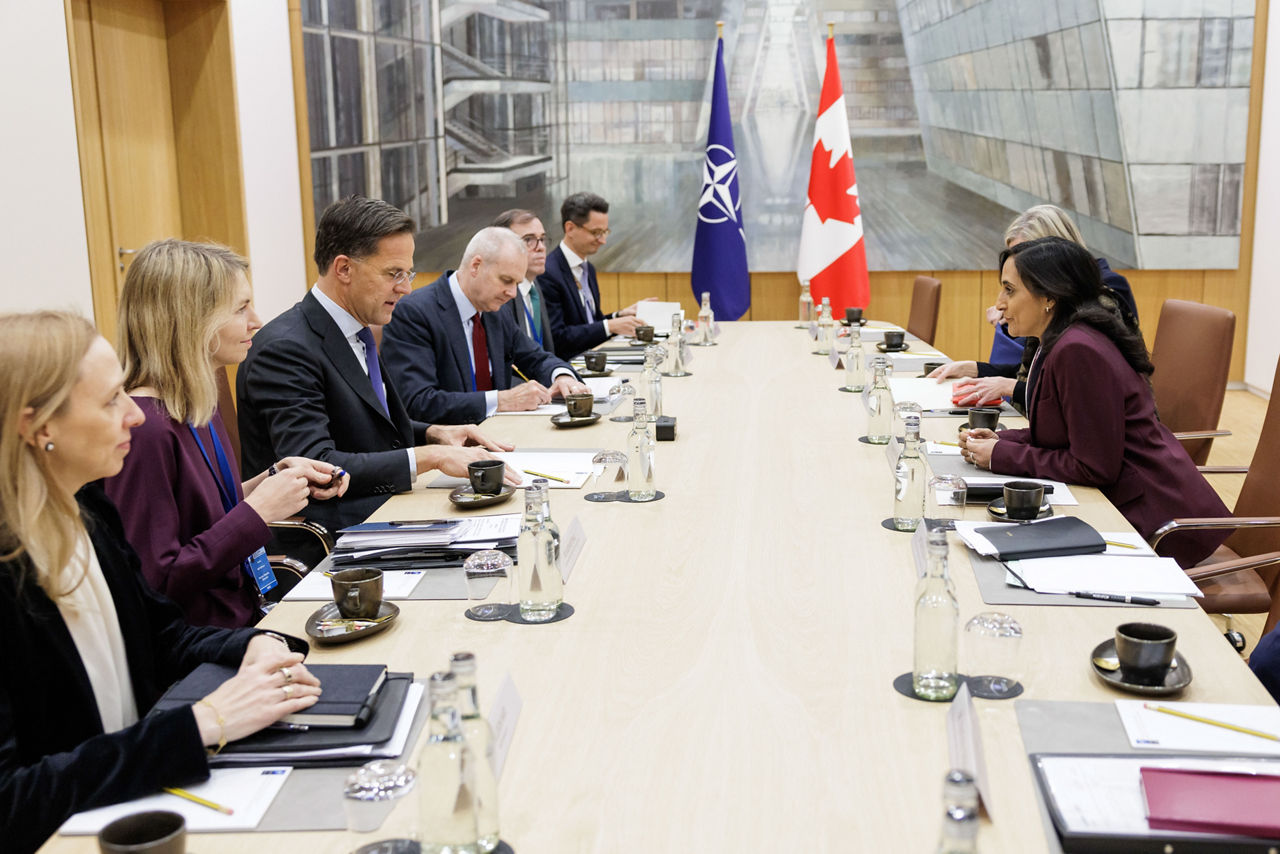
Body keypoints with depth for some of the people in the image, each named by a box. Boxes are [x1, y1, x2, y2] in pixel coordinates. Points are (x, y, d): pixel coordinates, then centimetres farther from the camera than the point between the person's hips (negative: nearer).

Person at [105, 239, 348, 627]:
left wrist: (279, 476, 6)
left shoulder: (198, 404, 8)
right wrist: (258, 511, -19)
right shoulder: (144, 428, -20)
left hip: (245, 619, 9)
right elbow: (156, 584, -21)